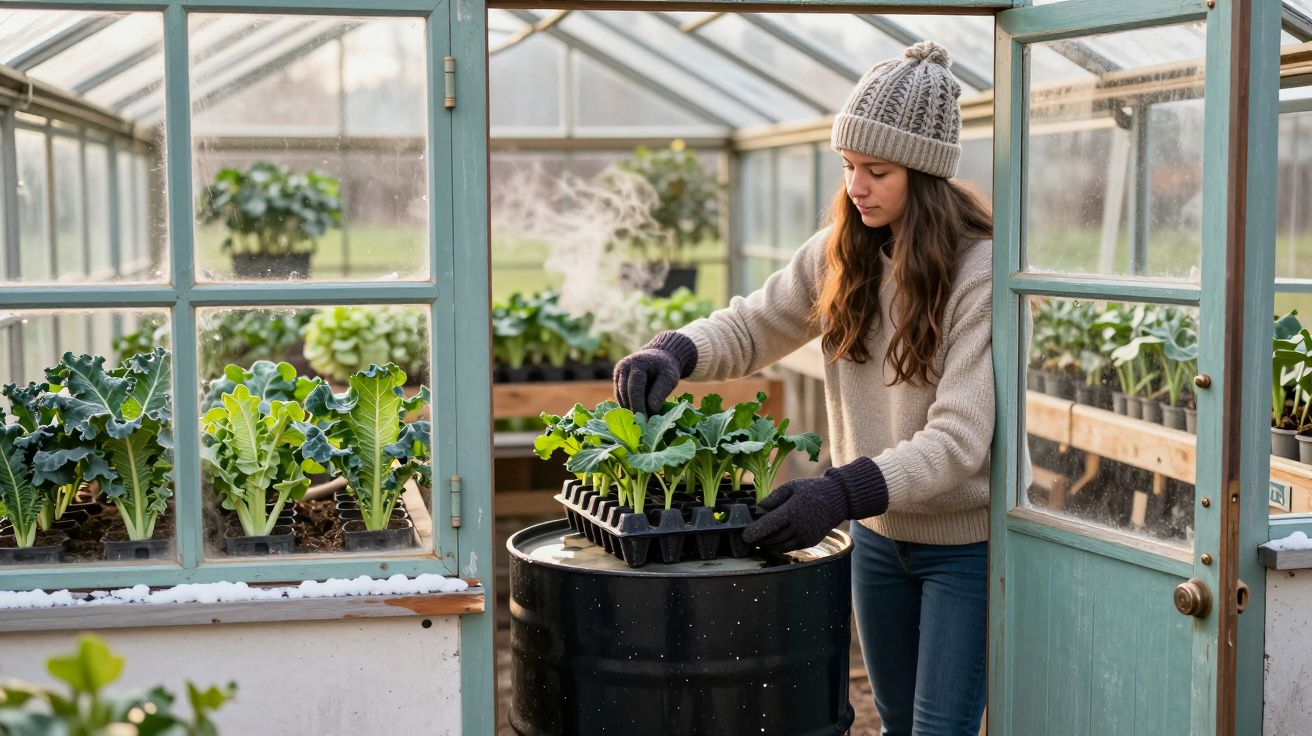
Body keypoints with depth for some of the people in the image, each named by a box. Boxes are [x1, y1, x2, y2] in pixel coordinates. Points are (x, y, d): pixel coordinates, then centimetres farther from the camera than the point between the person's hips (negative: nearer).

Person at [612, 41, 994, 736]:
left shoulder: (981, 271, -22)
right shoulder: (841, 253, -2)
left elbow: (959, 438, -26)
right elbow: (752, 325, 4)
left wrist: (843, 492, -38)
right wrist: (674, 352, -18)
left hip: (964, 542, -6)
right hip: (878, 533, 6)